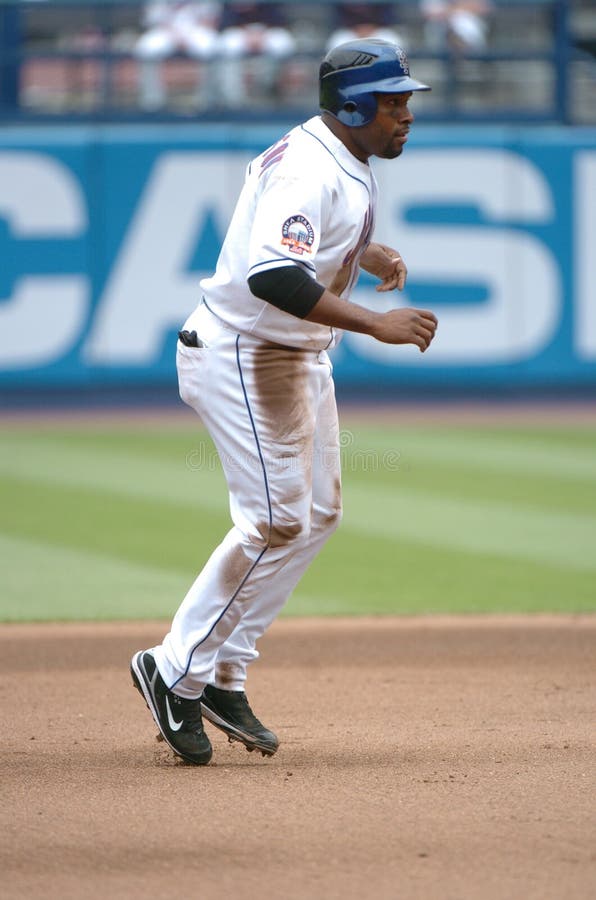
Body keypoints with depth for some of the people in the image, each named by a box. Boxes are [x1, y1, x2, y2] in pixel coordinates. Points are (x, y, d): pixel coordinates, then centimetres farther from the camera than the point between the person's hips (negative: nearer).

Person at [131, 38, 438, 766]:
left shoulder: (343, 164, 7)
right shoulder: (309, 173, -25)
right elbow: (273, 276, -40)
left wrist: (361, 253, 13)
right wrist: (377, 324, -40)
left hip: (299, 358, 11)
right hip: (241, 355, -11)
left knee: (317, 513, 13)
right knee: (275, 522, -12)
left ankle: (221, 676, 17)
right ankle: (179, 672, 0)